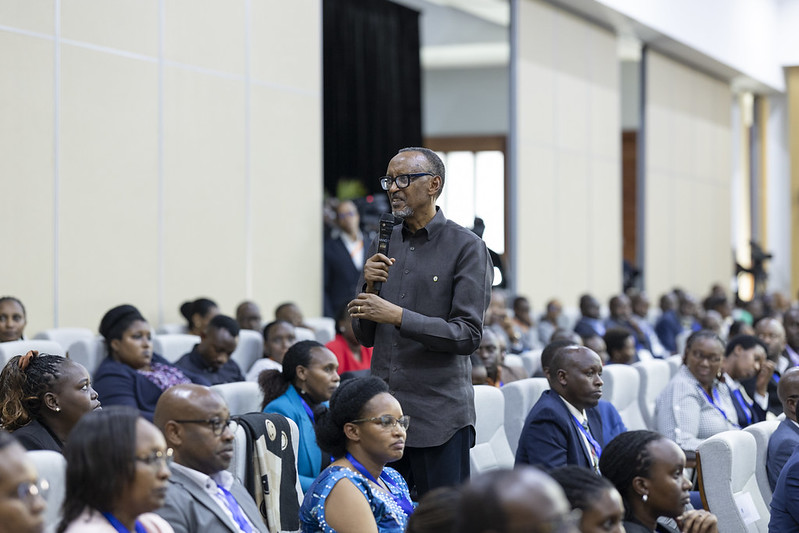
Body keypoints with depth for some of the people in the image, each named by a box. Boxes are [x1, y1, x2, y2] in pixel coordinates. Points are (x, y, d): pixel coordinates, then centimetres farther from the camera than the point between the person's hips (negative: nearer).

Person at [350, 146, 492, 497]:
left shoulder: (466, 248, -4)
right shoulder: (383, 245, 13)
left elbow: (468, 335, -13)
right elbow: (366, 337, 14)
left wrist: (398, 317, -18)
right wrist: (369, 288, -5)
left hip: (440, 416, -5)